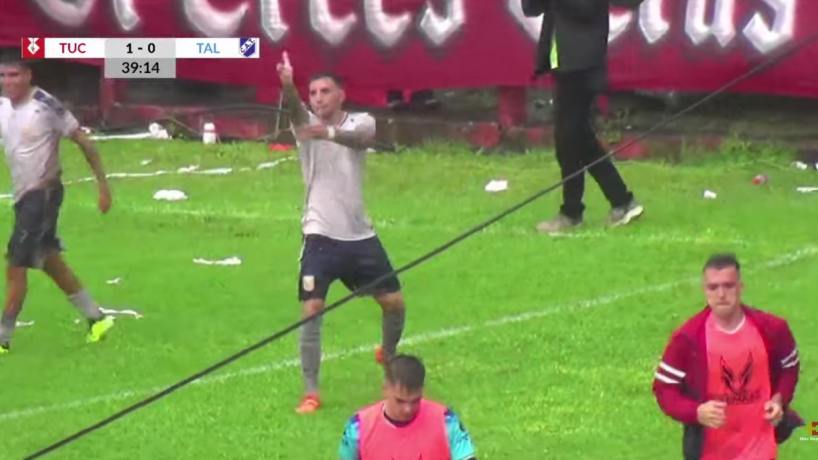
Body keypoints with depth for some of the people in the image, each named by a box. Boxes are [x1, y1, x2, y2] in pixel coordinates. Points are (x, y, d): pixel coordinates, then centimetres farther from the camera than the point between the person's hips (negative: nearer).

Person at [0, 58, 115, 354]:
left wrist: (103, 185, -11)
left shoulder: (45, 105, -17)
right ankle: (96, 318, 28)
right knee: (50, 262, 16)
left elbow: (83, 142, -12)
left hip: (44, 193, -8)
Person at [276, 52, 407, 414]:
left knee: (394, 302, 10)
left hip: (360, 235, 2)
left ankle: (388, 354, 41)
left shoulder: (360, 123, 0)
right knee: (311, 310, -13)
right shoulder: (306, 125, -2)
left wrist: (330, 133, -48)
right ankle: (310, 393, -6)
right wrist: (287, 84, -51)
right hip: (320, 235, -2)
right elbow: (295, 110, -27)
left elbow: (360, 138, -25)